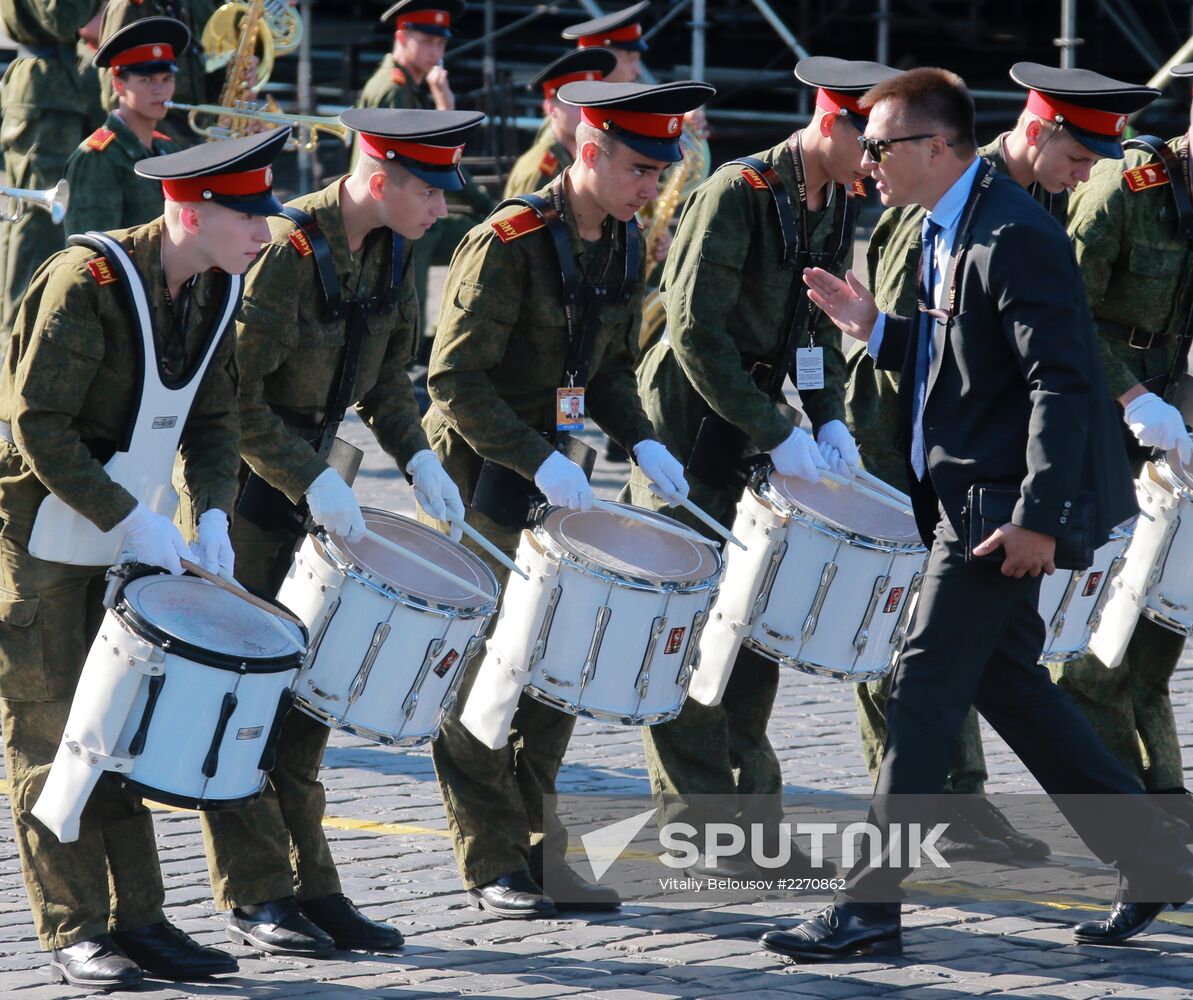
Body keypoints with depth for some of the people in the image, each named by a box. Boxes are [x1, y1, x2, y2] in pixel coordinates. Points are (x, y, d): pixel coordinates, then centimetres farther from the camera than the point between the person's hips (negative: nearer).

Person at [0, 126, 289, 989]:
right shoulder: (86, 286, -23)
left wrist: (212, 514, -8)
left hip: (129, 531, 7)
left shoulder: (219, 289, -1)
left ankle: (138, 919, 12)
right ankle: (74, 933, 2)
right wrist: (131, 518, -24)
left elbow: (214, 417, 8)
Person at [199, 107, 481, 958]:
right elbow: (234, 395, -24)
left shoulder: (390, 251, 1)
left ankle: (310, 885, 12)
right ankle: (255, 897, 1)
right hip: (234, 483, -8)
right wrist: (311, 481, -27)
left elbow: (386, 371, 13)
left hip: (308, 484, 8)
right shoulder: (285, 253, -24)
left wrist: (415, 455, -1)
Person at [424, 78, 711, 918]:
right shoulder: (509, 243, -20)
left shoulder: (626, 244, 4)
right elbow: (456, 379, -21)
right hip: (478, 479, -7)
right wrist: (539, 460, -28)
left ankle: (537, 849, 15)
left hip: (551, 476, 7)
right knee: (478, 676, 0)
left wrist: (640, 442, -3)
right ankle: (494, 863, 7)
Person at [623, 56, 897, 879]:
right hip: (690, 432, -8)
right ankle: (700, 827, 1)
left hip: (757, 426, 8)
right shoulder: (739, 194, -19)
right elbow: (697, 332, -23)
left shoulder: (838, 207, 6)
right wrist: (778, 436, -23)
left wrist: (829, 418, 0)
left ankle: (750, 820, 15)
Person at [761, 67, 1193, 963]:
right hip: (963, 495, 10)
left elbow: (1062, 380, -23)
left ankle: (870, 906, -4)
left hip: (999, 503, -10)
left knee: (924, 691, -8)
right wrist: (876, 328, 5)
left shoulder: (1015, 237, -19)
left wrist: (1039, 516, -26)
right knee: (1008, 682, 15)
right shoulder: (946, 231, 12)